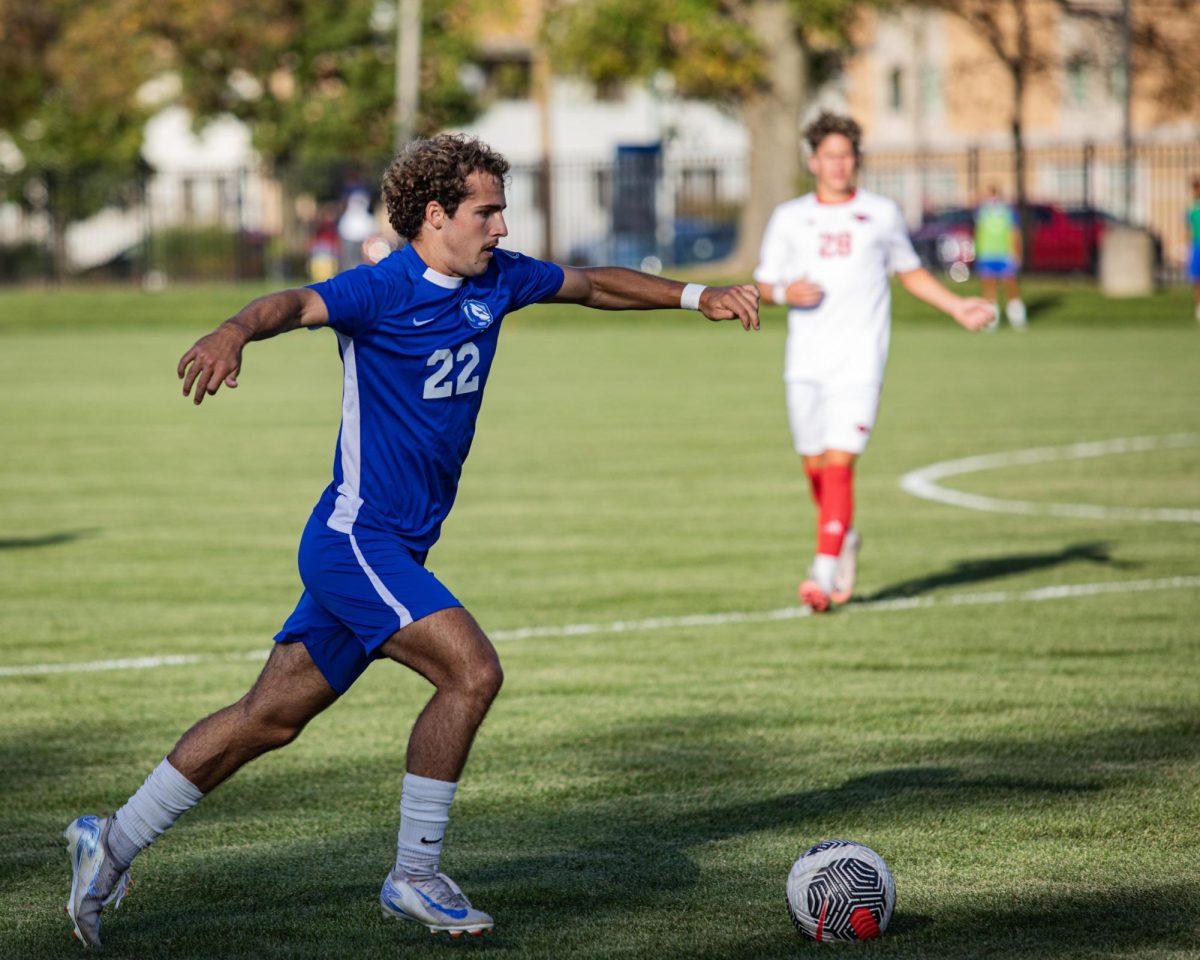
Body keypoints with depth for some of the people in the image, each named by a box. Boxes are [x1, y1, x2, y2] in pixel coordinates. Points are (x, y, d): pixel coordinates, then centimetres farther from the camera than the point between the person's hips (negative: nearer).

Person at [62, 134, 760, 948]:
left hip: (394, 551, 9)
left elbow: (592, 284, 24)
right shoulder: (381, 291, -17)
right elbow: (295, 304, -36)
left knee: (270, 717, 12)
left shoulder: (496, 280, 7)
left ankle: (112, 843, 21)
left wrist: (696, 295, 22)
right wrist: (235, 333, -57)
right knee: (472, 670, -20)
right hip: (357, 539, -8)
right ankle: (415, 879, -9)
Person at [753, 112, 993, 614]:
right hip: (805, 363, 2)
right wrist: (786, 292, -11)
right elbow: (764, 285, 11)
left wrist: (958, 307, 10)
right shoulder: (789, 218, 8)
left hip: (858, 363, -2)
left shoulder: (881, 214, 7)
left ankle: (824, 573, -17)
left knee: (839, 463, -14)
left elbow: (909, 272, 20)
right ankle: (844, 540, 35)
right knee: (815, 466, 8)